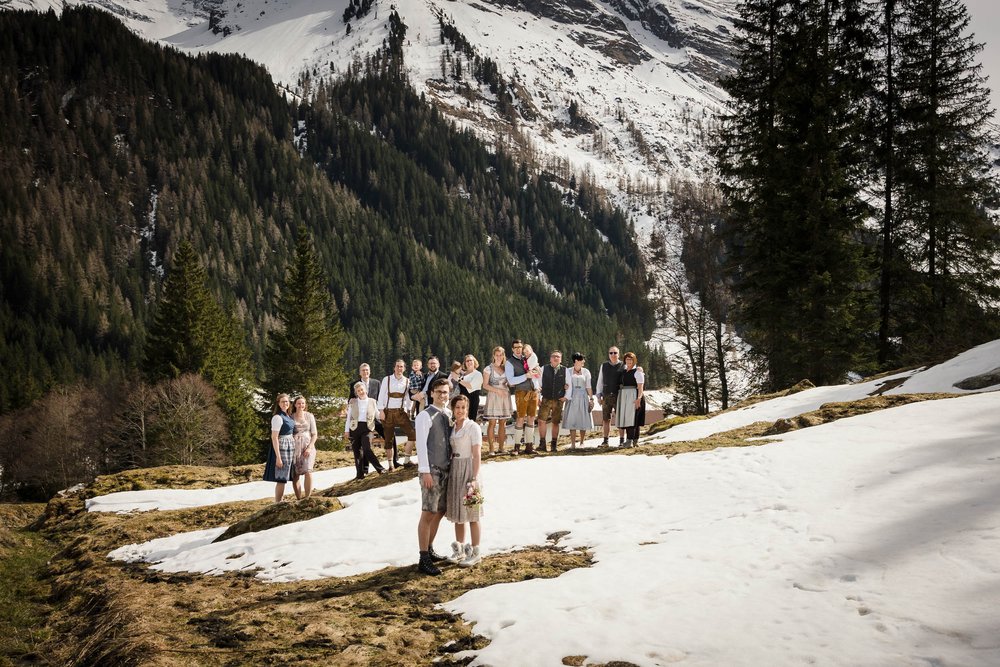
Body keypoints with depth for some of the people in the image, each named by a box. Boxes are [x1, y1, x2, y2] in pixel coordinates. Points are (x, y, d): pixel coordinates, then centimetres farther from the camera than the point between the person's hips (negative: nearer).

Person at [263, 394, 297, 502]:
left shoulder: (288, 416, 11)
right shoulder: (277, 417, -15)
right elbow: (274, 437, -18)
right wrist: (278, 457, -21)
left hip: (290, 448, 9)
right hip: (281, 448, -9)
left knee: (284, 478, 12)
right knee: (281, 479, -6)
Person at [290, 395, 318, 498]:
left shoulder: (309, 416, 6)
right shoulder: (291, 417, 6)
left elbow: (314, 434, 5)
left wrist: (309, 447, -7)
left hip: (308, 447, -1)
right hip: (295, 447, 1)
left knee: (308, 471, -16)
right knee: (295, 475, -2)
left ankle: (308, 498, -12)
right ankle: (299, 499, 5)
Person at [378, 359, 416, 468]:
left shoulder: (407, 381, 6)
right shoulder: (386, 379, 1)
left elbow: (407, 397, 10)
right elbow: (381, 396, 0)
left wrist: (408, 410, 3)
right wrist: (381, 411, -6)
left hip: (401, 412, 1)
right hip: (388, 412, -1)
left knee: (412, 434, -15)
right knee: (389, 439, 5)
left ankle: (406, 460, -9)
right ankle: (391, 464, 14)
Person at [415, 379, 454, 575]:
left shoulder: (449, 415, 13)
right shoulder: (425, 416, -9)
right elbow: (421, 444, -14)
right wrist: (425, 471, -19)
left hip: (446, 469, 8)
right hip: (431, 470, -8)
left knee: (440, 512, 14)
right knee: (428, 513, -7)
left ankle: (430, 550, 28)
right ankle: (424, 559, -4)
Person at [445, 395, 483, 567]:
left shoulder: (473, 427, -10)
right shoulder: (452, 428, 9)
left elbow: (477, 455, -13)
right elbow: (451, 451, 12)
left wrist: (474, 479, -18)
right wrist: (449, 473, 7)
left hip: (468, 470, -6)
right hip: (454, 470, 6)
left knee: (471, 513, -1)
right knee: (457, 511, 12)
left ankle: (474, 552, 7)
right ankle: (460, 549, 22)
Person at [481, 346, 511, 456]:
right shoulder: (488, 369, 0)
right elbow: (485, 385, -4)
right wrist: (497, 390, -14)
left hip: (505, 397, 4)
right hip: (493, 396, -4)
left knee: (502, 423, 4)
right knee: (492, 423, -7)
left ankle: (501, 448, 8)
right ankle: (491, 449, -7)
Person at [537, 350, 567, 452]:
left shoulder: (565, 370, 3)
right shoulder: (544, 369, 2)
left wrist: (566, 396, 1)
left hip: (558, 400, 1)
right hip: (546, 399, 0)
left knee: (556, 423, 5)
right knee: (541, 421, -10)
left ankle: (553, 445, 13)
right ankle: (542, 444, -2)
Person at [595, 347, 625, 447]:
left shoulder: (623, 366, 2)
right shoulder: (604, 366, 9)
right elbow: (600, 381, 12)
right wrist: (599, 396, 5)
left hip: (619, 396, -2)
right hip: (606, 396, 2)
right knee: (606, 419, 3)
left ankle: (622, 440, 6)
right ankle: (605, 441, 8)